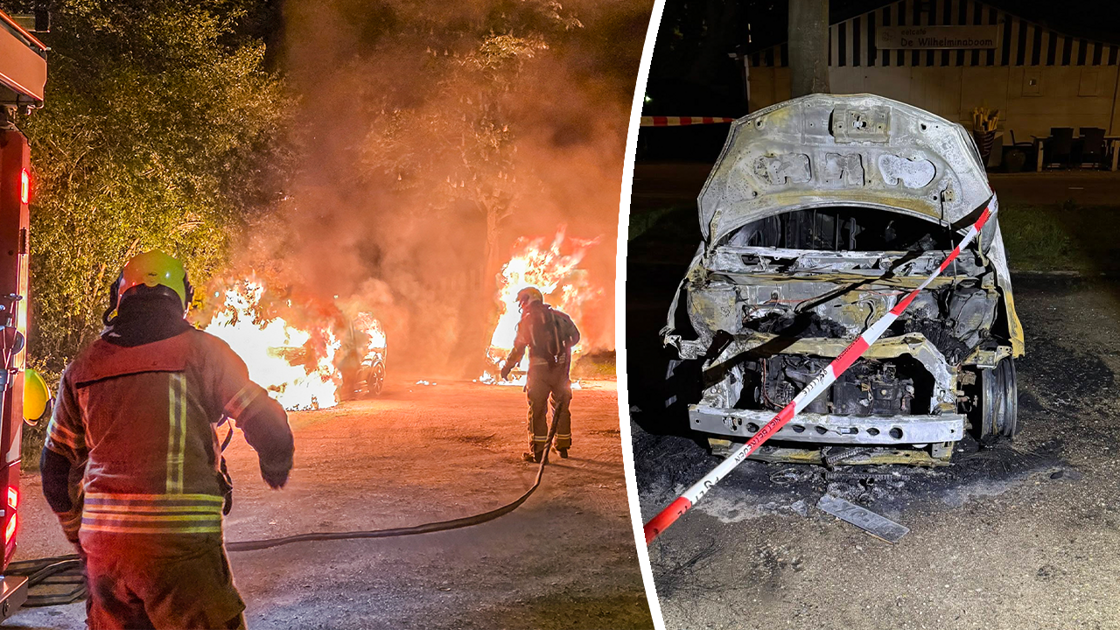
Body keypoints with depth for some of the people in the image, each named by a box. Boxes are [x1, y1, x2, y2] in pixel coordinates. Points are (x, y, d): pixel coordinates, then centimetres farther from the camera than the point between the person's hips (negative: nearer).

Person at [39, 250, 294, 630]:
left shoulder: (83, 365, 12)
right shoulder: (199, 349, 0)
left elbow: (57, 468, 18)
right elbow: (266, 425, -2)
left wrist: (79, 535, 30)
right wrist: (276, 468, 19)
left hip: (103, 543, 5)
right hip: (183, 540, -4)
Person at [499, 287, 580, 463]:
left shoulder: (526, 321, -4)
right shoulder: (559, 316, 9)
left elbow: (518, 348, -4)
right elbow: (575, 336, 17)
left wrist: (506, 367, 9)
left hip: (539, 370, -4)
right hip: (561, 368, 4)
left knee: (537, 410, 2)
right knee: (561, 407, 17)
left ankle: (537, 451, 0)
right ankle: (563, 447, 24)